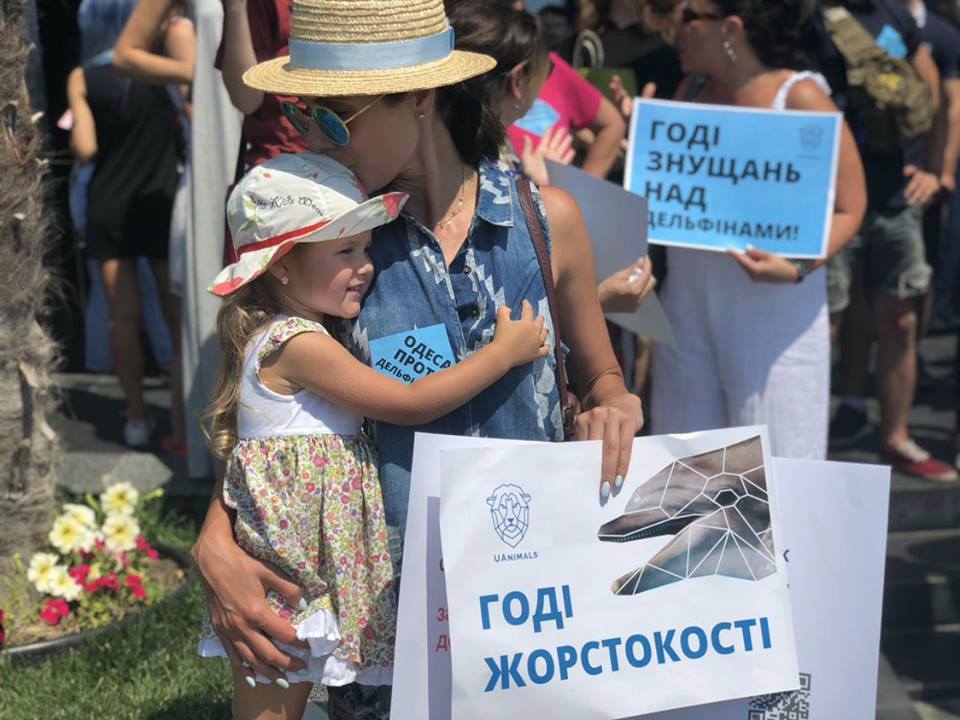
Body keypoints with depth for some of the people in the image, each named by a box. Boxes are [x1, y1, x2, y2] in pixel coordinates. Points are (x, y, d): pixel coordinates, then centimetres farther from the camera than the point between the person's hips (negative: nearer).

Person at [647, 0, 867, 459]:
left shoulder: (801, 98, -9)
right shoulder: (693, 90, 10)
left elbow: (847, 209, -9)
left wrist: (799, 268, -25)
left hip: (773, 307, -6)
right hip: (689, 298, 6)